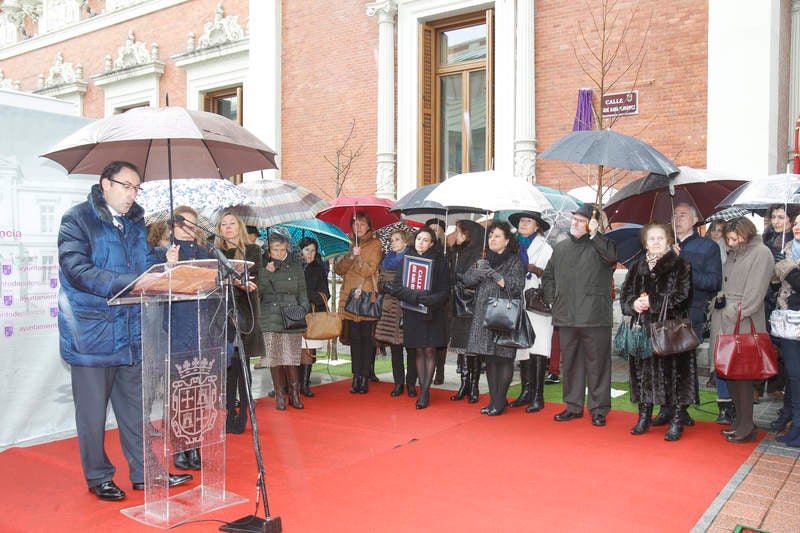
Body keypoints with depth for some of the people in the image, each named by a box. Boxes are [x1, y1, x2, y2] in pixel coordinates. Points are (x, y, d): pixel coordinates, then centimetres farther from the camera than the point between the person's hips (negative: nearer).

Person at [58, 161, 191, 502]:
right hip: (91, 331, -5)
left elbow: (148, 264, 14)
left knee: (136, 406, 12)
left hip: (131, 331, 6)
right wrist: (133, 282, -28)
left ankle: (145, 472, 23)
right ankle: (98, 477, 23)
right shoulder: (77, 219, -7)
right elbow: (79, 271, -19)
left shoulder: (135, 222, 12)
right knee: (93, 411, 7)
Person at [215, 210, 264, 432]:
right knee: (228, 365, 0)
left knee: (240, 363, -5)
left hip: (243, 314, -3)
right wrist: (236, 283, -16)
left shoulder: (252, 251, 9)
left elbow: (252, 280, -1)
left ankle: (242, 416, -1)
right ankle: (229, 414, 5)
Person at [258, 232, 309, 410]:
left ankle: (294, 394, 7)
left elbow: (302, 293, 12)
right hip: (270, 320, 0)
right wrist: (267, 273, -11)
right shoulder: (263, 267, 9)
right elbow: (258, 292, -1)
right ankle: (280, 396, 9)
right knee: (275, 359, -1)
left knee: (292, 358, -4)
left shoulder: (296, 266, 11)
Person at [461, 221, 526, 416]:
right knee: (490, 359, 8)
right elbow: (466, 279, 7)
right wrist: (478, 271, -12)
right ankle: (494, 399, 15)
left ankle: (500, 401, 0)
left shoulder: (515, 261, 1)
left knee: (503, 358, -6)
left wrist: (494, 275, -17)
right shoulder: (484, 259, 16)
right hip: (484, 315, 5)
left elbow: (517, 286, -12)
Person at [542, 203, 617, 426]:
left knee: (597, 363, 1)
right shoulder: (561, 248, 16)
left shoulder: (599, 245, 0)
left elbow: (613, 256, -23)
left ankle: (598, 409, 11)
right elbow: (548, 275, 25)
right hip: (566, 316, 5)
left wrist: (594, 234, -20)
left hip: (595, 317, -5)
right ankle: (573, 406, 24)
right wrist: (552, 298, 12)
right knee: (569, 363, 12)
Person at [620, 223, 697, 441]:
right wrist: (633, 304, -10)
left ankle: (677, 421, 7)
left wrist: (651, 302, -14)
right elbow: (625, 295, 13)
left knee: (674, 371, -3)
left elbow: (681, 296, -9)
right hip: (643, 328, 4)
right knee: (643, 371, 7)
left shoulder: (680, 265, 1)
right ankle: (644, 417, 20)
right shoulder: (637, 268, 14)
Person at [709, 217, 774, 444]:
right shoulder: (733, 254, 18)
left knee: (742, 376, -3)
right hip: (725, 324, 8)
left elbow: (754, 294, -13)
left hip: (744, 325, -8)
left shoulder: (761, 253, -6)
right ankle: (740, 422, 22)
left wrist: (733, 314, -13)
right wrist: (719, 305, 9)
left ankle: (746, 428, 7)